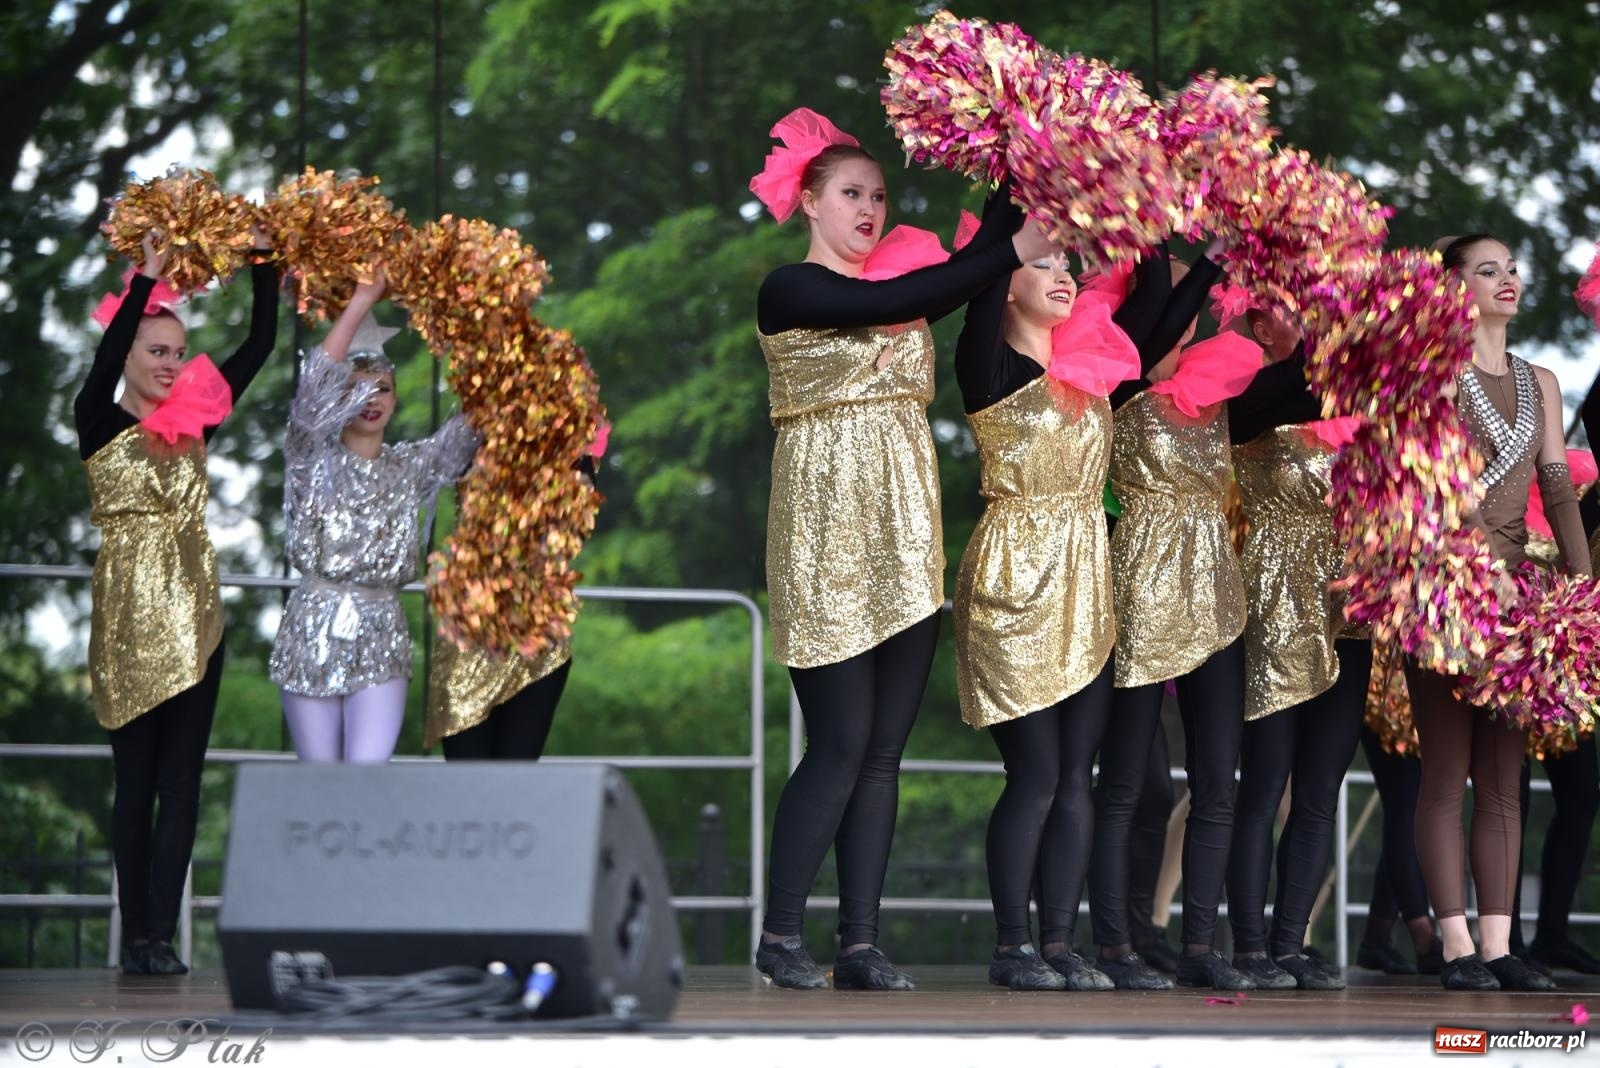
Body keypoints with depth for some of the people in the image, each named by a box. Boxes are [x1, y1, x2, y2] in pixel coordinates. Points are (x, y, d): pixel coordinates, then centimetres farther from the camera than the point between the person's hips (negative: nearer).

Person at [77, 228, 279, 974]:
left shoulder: (194, 420, 10)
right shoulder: (100, 424, -3)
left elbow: (259, 345, 9)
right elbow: (104, 365, -23)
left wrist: (263, 267, 0)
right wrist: (146, 280, -27)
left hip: (193, 614, 5)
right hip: (129, 615, -5)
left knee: (182, 780, 1)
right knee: (137, 780, 0)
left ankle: (160, 936, 2)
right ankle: (137, 936, 5)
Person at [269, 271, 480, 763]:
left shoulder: (411, 466, 10)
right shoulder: (314, 458, 1)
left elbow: (472, 425, 0)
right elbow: (314, 388, -17)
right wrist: (362, 300, -20)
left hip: (381, 639, 1)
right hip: (314, 634, -1)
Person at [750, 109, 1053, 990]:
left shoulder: (893, 283, 18)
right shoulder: (790, 291, -4)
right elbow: (889, 306, -19)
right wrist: (1011, 251, -20)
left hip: (903, 539, 6)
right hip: (829, 534, -6)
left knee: (884, 751, 3)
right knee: (841, 745, -8)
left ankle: (861, 942, 6)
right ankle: (780, 935, 2)